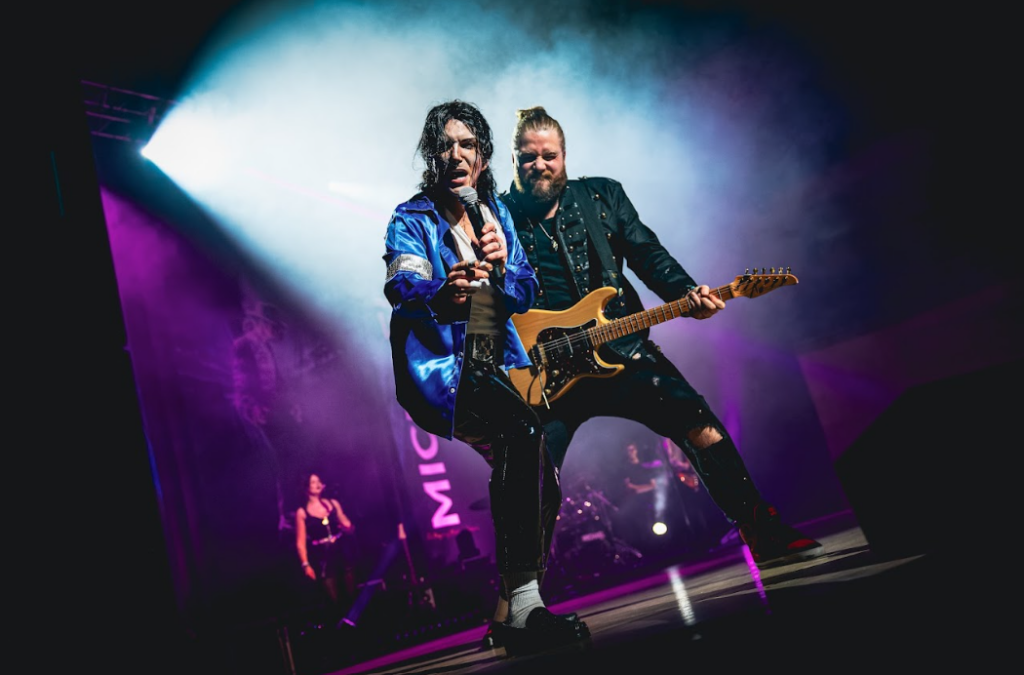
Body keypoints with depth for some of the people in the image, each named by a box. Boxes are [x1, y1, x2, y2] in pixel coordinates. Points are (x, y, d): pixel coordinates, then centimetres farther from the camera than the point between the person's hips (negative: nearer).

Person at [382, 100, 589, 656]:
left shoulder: (497, 213, 16)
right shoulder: (411, 219, 0)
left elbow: (524, 296, 11)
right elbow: (401, 284, -20)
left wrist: (500, 262, -13)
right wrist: (440, 295, -44)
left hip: (499, 366, 6)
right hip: (441, 370, -6)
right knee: (524, 427, -31)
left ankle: (523, 604, -1)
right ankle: (523, 603, -28)